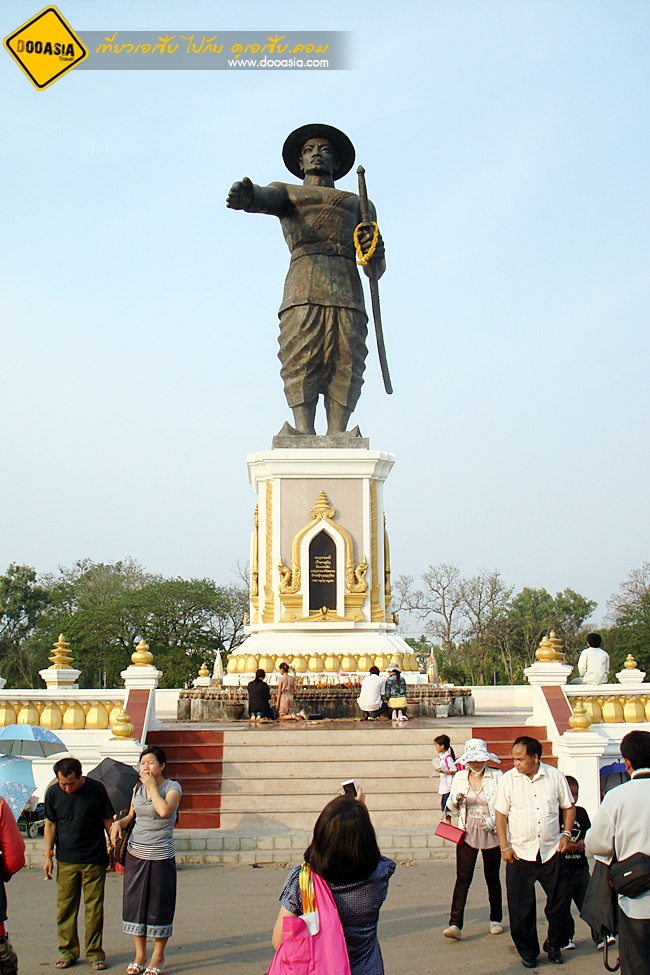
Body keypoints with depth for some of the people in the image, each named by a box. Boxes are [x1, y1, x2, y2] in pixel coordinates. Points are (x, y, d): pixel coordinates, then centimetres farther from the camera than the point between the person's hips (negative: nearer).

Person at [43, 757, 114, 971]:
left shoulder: (96, 789, -7)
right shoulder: (53, 793, -1)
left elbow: (108, 820, 3)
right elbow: (50, 824, 9)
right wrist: (48, 855, 5)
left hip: (94, 859, -2)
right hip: (65, 861, 2)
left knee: (94, 907, 2)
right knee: (65, 907, 4)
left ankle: (95, 951, 13)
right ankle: (68, 950, 18)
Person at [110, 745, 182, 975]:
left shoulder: (172, 787, -7)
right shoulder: (138, 789, 8)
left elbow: (164, 811, -25)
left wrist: (152, 786, -17)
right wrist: (118, 823, -3)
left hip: (160, 857, -5)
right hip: (135, 854, 5)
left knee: (159, 907, 3)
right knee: (135, 904, 9)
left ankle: (158, 956, 18)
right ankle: (140, 955, 24)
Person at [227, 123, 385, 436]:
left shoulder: (359, 204, 34)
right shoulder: (286, 192, 28)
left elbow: (376, 269, 25)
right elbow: (265, 198, 0)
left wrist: (375, 250, -1)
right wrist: (246, 196, -26)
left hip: (348, 291, 2)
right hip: (303, 289, -2)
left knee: (346, 364, -14)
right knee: (301, 362, -17)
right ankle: (304, 433, -25)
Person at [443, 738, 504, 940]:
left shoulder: (496, 776, -3)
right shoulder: (459, 777, 5)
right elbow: (451, 807, 12)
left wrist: (493, 821, -18)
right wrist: (456, 800, -11)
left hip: (491, 834, -1)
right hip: (467, 833, 1)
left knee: (492, 878, 10)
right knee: (462, 878, -8)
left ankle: (496, 919, 28)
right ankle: (455, 924, -11)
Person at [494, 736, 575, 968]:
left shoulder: (555, 776, 0)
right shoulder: (508, 779, -3)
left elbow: (569, 806, 11)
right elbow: (501, 814, 0)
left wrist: (566, 834, 1)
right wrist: (504, 847, -6)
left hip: (551, 851, 1)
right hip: (520, 853, -1)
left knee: (560, 899, 3)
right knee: (521, 907, 4)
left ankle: (554, 945, 25)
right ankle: (527, 951, 20)